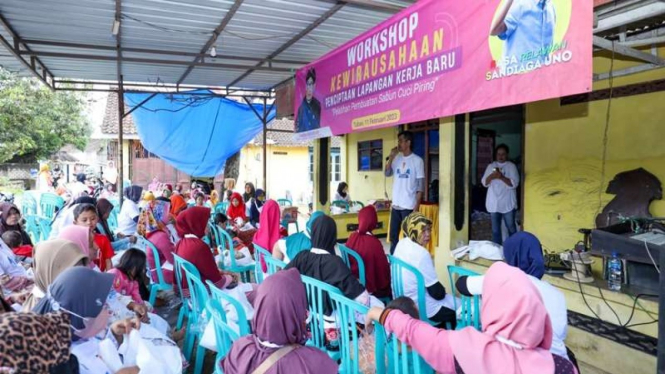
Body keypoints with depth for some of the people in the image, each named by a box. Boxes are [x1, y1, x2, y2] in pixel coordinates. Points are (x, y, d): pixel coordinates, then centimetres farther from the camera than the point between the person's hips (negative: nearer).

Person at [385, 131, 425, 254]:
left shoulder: (417, 160, -6)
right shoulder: (397, 159, 11)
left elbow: (421, 185, -7)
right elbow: (387, 174, 4)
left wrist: (417, 206, -12)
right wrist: (391, 157, -4)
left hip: (409, 206, -6)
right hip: (396, 205, 6)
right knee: (393, 235, 12)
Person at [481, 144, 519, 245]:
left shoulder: (511, 166, -2)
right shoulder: (490, 166, 7)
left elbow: (514, 183, -11)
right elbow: (484, 183, 2)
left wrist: (502, 177, -25)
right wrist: (491, 176, -17)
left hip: (508, 203, -3)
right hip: (494, 203, 3)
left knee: (511, 228, 7)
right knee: (495, 229, 10)